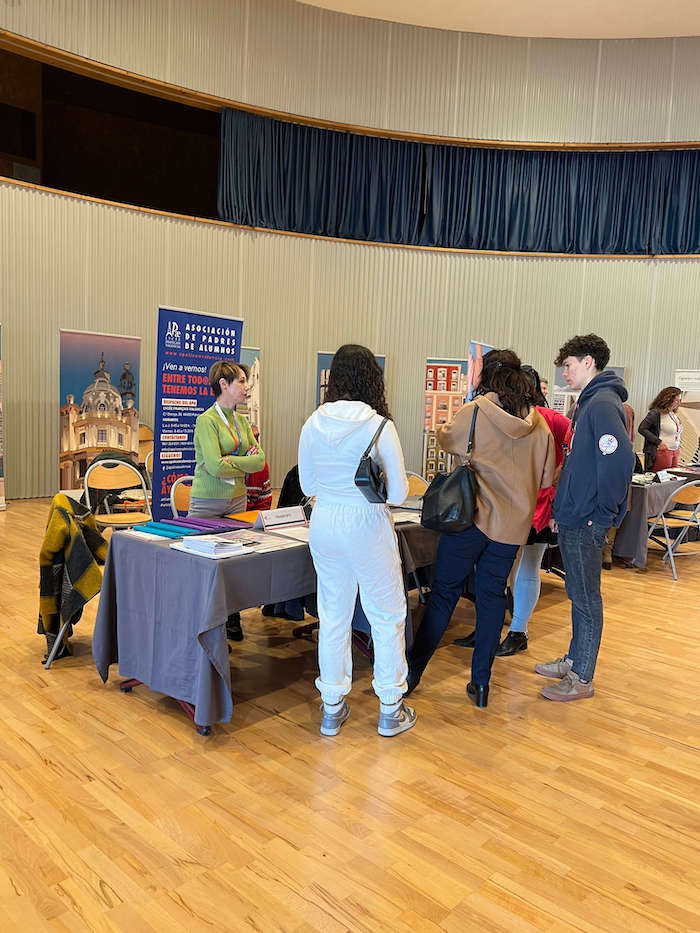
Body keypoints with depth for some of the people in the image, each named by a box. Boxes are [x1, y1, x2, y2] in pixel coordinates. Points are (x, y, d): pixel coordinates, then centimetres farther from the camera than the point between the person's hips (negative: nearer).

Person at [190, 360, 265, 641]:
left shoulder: (242, 421, 11)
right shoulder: (206, 420, -11)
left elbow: (260, 460, 2)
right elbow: (215, 466, -21)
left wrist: (229, 462, -10)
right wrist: (244, 461, -7)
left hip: (237, 499, 6)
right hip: (208, 502, -6)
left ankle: (231, 622, 20)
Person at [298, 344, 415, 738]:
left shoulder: (313, 425, -2)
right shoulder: (379, 427, -15)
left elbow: (307, 486, 8)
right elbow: (398, 492, -11)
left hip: (324, 524, 5)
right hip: (366, 527, -4)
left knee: (333, 616, 16)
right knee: (387, 616, 12)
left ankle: (332, 708, 28)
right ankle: (391, 709, 24)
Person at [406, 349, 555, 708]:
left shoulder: (475, 413, -9)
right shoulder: (539, 424, 2)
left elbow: (446, 439, 10)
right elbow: (546, 479, 8)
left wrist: (443, 426, 32)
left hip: (471, 517, -3)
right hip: (512, 524, 4)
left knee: (444, 592, 6)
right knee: (492, 595, 12)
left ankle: (412, 672, 16)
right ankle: (480, 683, 17)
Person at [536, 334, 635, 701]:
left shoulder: (603, 404, -17)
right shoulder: (588, 403, 14)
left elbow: (620, 460, -27)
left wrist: (603, 513, -19)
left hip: (586, 523, -10)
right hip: (572, 518, 10)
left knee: (586, 599, 2)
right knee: (578, 594, 19)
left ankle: (581, 679, 14)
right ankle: (574, 660, 33)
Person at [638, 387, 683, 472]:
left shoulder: (674, 415, 14)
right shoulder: (656, 413, -11)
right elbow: (642, 429, -16)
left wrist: (678, 444, 11)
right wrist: (658, 442, -18)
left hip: (675, 452, 8)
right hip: (662, 452, -8)